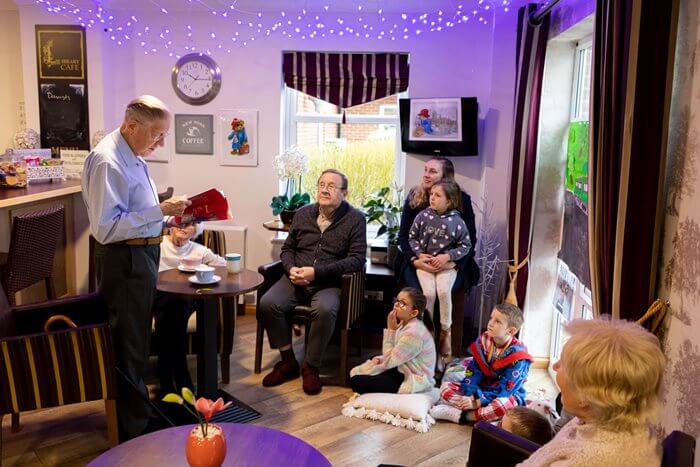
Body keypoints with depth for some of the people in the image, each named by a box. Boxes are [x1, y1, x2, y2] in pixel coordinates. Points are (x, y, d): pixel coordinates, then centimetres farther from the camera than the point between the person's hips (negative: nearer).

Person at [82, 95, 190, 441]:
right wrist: (160, 211, -28)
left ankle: (136, 409, 40)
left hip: (141, 255, 10)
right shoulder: (107, 161, -21)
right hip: (124, 260, -10)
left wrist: (168, 214, 10)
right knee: (128, 346, 2)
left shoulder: (133, 157, 10)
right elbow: (106, 227, -27)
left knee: (136, 339, 22)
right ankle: (134, 428, 17)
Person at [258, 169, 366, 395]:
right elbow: (287, 249, 19)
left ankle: (311, 368, -11)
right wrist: (291, 269, -6)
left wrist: (317, 272, -16)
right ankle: (288, 361, -3)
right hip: (295, 279, 4)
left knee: (325, 310, -35)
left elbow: (357, 259, -8)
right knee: (268, 304, -23)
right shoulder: (303, 214, 12)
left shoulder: (355, 219, 0)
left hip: (329, 283, -3)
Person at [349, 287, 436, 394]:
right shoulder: (406, 324, 4)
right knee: (355, 373, 13)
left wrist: (390, 330, -21)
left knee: (356, 381, -14)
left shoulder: (413, 333, -27)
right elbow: (396, 355, 14)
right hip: (404, 371, 10)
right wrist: (381, 359, -6)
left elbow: (388, 361, -22)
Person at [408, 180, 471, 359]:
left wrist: (447, 256, -12)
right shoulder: (423, 216, -2)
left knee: (444, 291, -24)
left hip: (447, 264, -1)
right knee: (429, 292, -21)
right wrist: (420, 254, -7)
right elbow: (412, 237, 8)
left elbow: (466, 245, 0)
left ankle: (445, 330, -3)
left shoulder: (456, 221, -6)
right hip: (425, 262, 1)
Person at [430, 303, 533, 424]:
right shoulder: (483, 341, -4)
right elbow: (474, 372, -6)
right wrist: (470, 395, -24)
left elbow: (505, 389, -24)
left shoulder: (517, 357, -20)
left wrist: (478, 403, -30)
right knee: (446, 387, -10)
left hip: (507, 396, -6)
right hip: (481, 390, 6)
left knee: (504, 404, -41)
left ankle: (460, 415, -30)